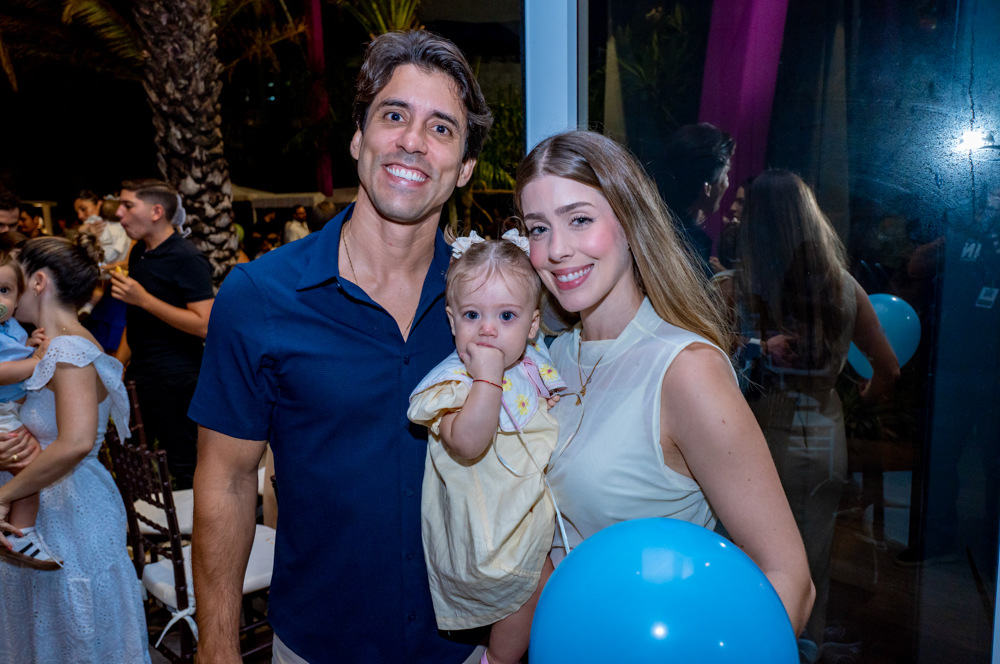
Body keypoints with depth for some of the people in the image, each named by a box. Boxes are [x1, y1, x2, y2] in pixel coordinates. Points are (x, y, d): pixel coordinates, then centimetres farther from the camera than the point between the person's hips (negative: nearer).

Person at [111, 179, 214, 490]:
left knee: (182, 467, 1)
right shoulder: (139, 253, 12)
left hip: (176, 379, -8)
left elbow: (205, 324, -23)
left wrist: (143, 299, -22)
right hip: (142, 376, 8)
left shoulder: (187, 259, -15)